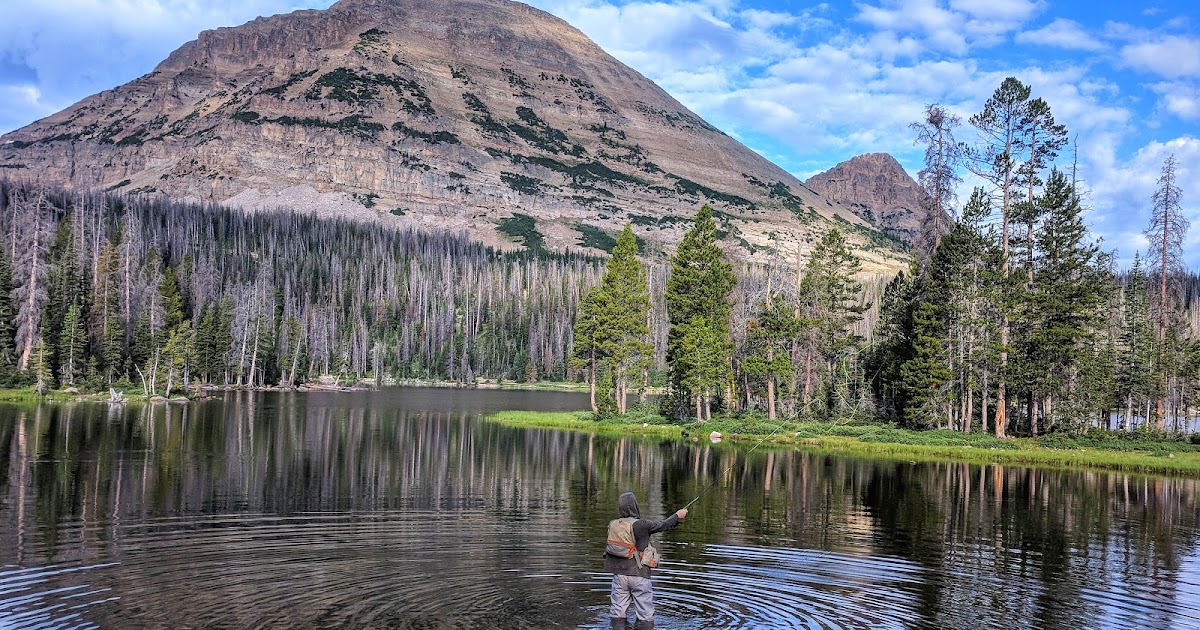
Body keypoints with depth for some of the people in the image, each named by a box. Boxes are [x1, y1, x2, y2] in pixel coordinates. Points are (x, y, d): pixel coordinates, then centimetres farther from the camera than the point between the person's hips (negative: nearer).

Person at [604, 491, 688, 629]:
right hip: (639, 575, -4)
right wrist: (677, 515, 18)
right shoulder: (642, 524, -14)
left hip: (619, 575, 4)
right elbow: (663, 525, 0)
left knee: (618, 611, 9)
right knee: (645, 614, 7)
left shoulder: (613, 525, -1)